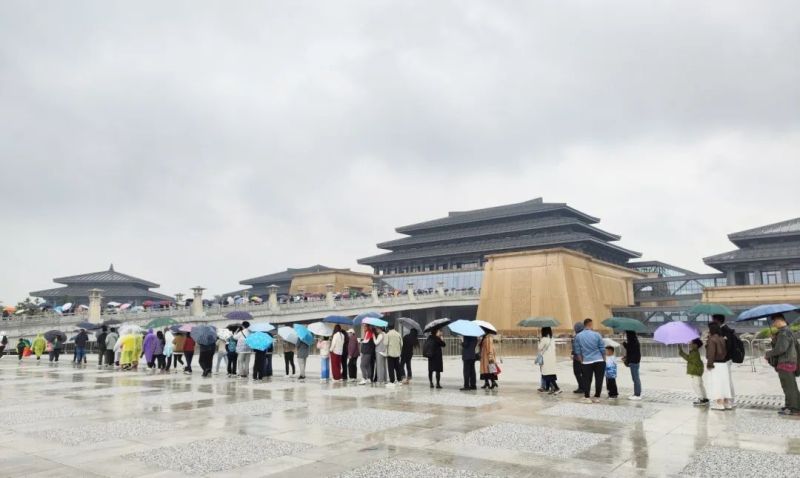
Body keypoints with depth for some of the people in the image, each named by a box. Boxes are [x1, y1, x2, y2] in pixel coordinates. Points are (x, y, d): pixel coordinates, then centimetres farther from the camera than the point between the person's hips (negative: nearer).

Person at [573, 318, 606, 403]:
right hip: (599, 361, -1)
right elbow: (602, 349, 1)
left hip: (586, 362, 1)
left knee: (587, 380, 8)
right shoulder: (596, 335, -4)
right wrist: (604, 359, 14)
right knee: (599, 379, 9)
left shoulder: (578, 336, 0)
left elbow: (578, 351, 3)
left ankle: (586, 397, 10)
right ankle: (596, 397, 13)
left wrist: (582, 361, 13)